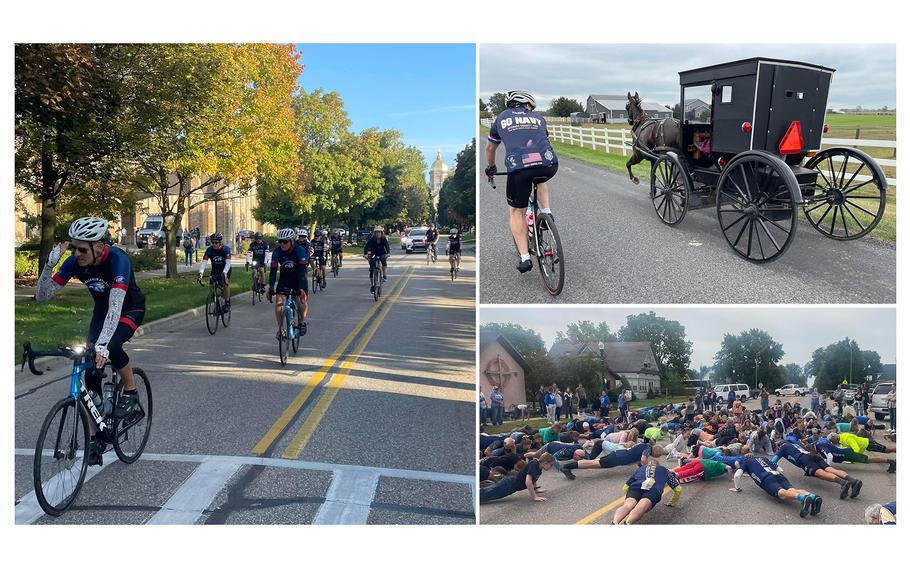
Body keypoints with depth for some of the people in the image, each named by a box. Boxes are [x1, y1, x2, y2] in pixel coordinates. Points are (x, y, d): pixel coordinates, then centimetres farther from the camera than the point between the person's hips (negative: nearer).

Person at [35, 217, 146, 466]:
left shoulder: (117, 260, -33)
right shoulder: (74, 262, -18)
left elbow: (116, 304, -43)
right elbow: (42, 296, -16)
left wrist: (102, 344, -54)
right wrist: (50, 264, -32)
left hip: (130, 308, -5)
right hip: (102, 309, 5)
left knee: (111, 347, -35)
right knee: (91, 373, -6)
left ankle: (131, 392, -5)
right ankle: (95, 439, 3)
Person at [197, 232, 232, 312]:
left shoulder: (226, 249, -27)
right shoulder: (209, 250, -21)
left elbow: (228, 263, -37)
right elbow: (204, 262, -30)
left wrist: (224, 273, -54)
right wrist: (201, 273, -46)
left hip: (225, 270, -3)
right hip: (215, 270, 3)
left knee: (226, 283, -25)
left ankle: (227, 303, -14)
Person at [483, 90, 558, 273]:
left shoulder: (502, 118, 25)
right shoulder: (538, 118, 28)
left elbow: (490, 148, 37)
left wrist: (491, 167, 56)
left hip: (518, 168, -1)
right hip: (549, 165, 2)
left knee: (517, 212, 17)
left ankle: (524, 257, 9)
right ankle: (546, 212, 23)